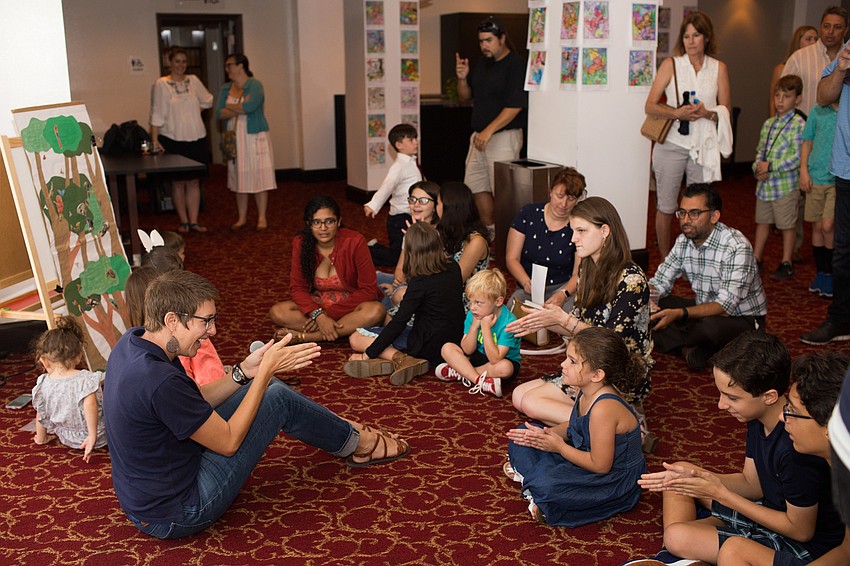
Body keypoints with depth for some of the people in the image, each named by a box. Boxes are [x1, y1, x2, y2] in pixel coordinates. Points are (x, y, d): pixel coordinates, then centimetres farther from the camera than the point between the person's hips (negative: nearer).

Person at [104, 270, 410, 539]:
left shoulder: (132, 342, -4)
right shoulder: (160, 381, -33)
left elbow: (194, 402, 9)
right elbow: (229, 442, -20)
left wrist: (245, 371, -2)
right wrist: (265, 372, -14)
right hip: (175, 515, -9)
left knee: (266, 386, 11)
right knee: (278, 398, -4)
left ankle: (342, 432, 30)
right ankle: (356, 443, 20)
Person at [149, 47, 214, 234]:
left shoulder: (193, 80, 6)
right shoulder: (161, 84, -6)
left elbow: (208, 101, 18)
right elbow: (157, 114, -10)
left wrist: (193, 107, 6)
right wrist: (154, 140, -16)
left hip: (196, 139, 3)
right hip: (173, 140, -3)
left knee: (194, 181, 7)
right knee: (178, 182, 6)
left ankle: (193, 221, 13)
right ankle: (183, 221, 16)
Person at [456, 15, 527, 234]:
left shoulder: (516, 65, -12)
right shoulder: (480, 63, 13)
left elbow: (515, 106, -20)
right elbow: (465, 97, 20)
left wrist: (488, 131, -25)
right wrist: (462, 78, -1)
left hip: (504, 136, -9)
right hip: (480, 135, 9)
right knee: (476, 184, 12)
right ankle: (489, 231, 22)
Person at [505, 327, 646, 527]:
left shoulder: (603, 408, -32)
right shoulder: (587, 393, -4)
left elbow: (600, 465, -27)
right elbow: (571, 427, 12)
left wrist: (559, 446, -17)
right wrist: (548, 434, -9)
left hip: (615, 482, -10)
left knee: (547, 485, -35)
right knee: (523, 435, 10)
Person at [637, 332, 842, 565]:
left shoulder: (796, 447, -33)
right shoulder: (759, 418, -6)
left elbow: (801, 530, -22)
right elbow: (752, 484, 4)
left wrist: (721, 493, -20)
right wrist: (695, 474, -14)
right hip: (773, 510, 9)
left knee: (678, 538, -25)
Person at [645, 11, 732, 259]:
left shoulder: (719, 68, 7)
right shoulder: (671, 64, 2)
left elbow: (726, 109, 7)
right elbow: (650, 106, -3)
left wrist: (708, 113, -14)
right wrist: (677, 113, -20)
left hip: (703, 146, 1)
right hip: (672, 143, -1)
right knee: (666, 207, 4)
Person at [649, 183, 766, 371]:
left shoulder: (737, 246, -26)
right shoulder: (684, 242, -4)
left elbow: (725, 306, -32)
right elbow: (660, 282, 2)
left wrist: (679, 314, -45)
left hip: (743, 319, -7)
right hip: (706, 310, 7)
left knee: (711, 326, -39)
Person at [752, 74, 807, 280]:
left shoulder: (798, 124, -11)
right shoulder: (768, 123, 11)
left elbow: (798, 157, -18)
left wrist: (771, 167, -18)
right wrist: (757, 167, -5)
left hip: (786, 184, -6)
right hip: (764, 184, 6)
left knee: (787, 224, 4)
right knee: (762, 221, 16)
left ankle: (787, 263, 16)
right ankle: (756, 257, 29)